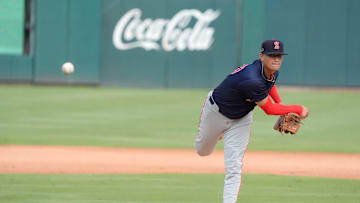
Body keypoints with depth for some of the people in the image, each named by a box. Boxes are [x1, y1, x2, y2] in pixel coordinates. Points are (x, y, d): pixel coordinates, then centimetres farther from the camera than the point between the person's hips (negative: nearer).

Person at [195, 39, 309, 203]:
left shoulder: (272, 72, -17)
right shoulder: (252, 80, -42)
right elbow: (269, 109, -30)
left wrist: (281, 105, 1)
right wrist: (298, 110, -20)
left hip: (241, 119, 5)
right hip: (216, 113, -5)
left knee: (234, 168, -7)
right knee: (203, 151, 23)